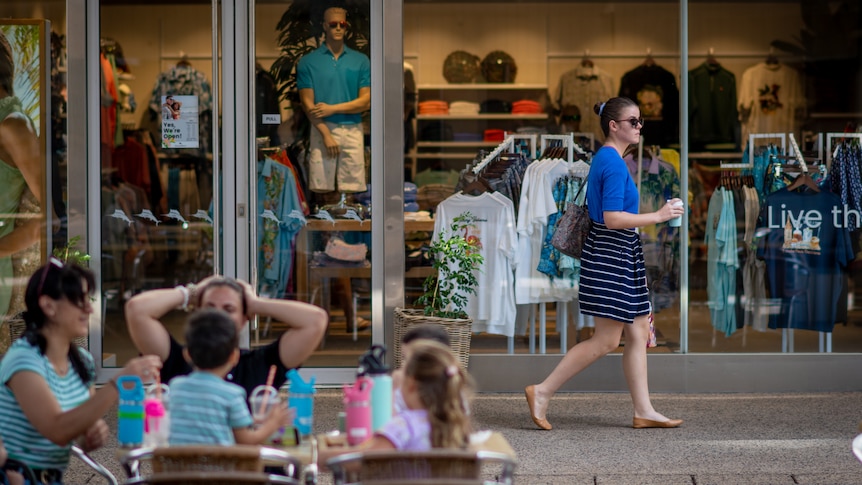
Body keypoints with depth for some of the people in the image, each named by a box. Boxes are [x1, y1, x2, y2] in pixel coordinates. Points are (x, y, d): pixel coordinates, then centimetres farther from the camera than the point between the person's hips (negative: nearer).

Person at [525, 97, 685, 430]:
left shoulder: (604, 159, 15)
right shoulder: (614, 163, -16)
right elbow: (612, 218, -24)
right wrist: (659, 216, -18)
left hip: (618, 256, 11)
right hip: (611, 255, -11)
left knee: (638, 333, 10)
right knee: (606, 340, -7)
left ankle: (644, 411, 12)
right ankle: (542, 392, -2)